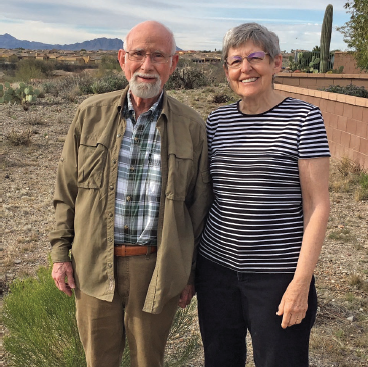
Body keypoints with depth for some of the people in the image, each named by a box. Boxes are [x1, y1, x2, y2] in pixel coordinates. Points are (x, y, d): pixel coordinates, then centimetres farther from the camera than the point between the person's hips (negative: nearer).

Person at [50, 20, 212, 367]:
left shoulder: (191, 126, -4)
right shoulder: (91, 113, 0)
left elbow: (198, 205, 2)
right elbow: (66, 190, 5)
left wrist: (191, 274, 4)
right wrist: (60, 253, 3)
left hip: (156, 269, -1)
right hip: (94, 265, 2)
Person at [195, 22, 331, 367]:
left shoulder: (303, 117, -8)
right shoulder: (216, 121, 4)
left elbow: (317, 205, -10)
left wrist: (301, 282, -14)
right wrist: (188, 266, 11)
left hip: (278, 275, -4)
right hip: (216, 268, 4)